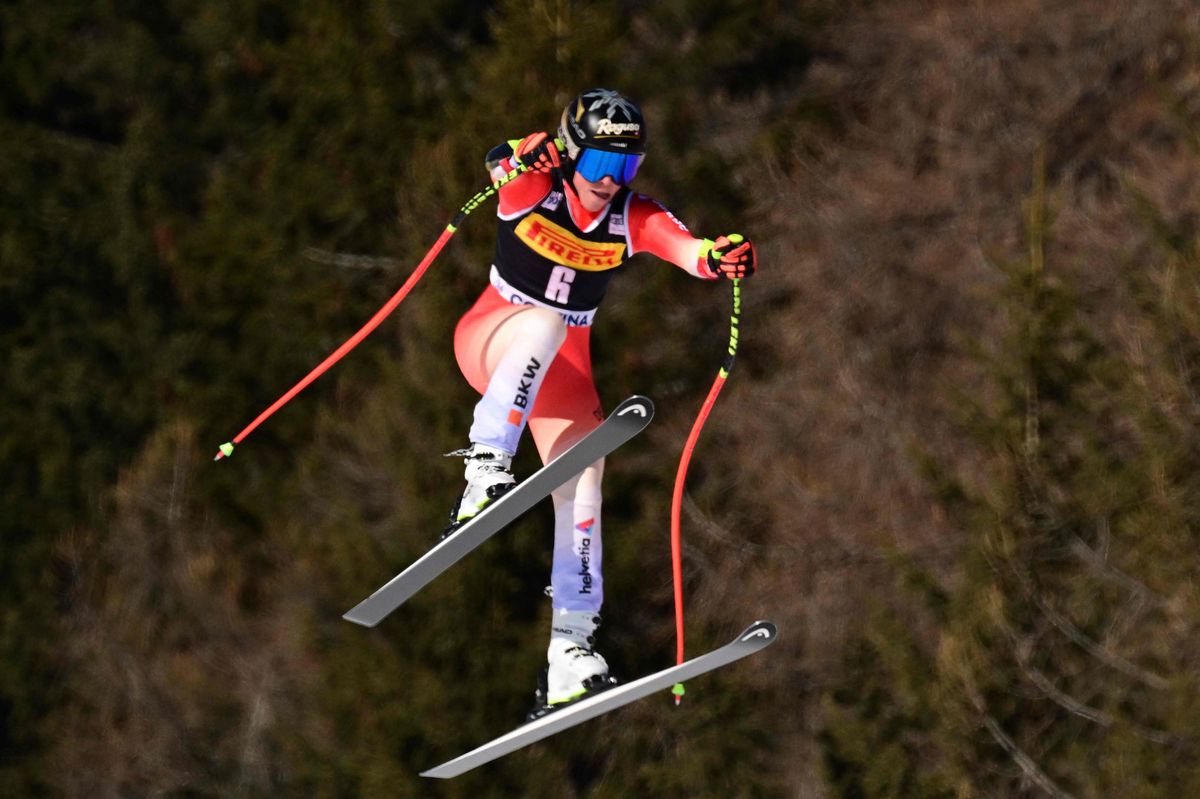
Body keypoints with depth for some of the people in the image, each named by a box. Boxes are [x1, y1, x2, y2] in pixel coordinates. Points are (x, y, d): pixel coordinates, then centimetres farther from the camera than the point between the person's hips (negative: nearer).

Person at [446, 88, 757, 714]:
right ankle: (485, 473, -42)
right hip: (489, 338, -4)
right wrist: (522, 158, -65)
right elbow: (501, 166, -40)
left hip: (563, 363, 4)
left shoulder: (633, 217, -9)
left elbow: (689, 249, -27)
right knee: (543, 324, -38)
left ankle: (570, 651, -10)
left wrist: (721, 257, -52)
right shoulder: (535, 187, -16)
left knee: (584, 485, -12)